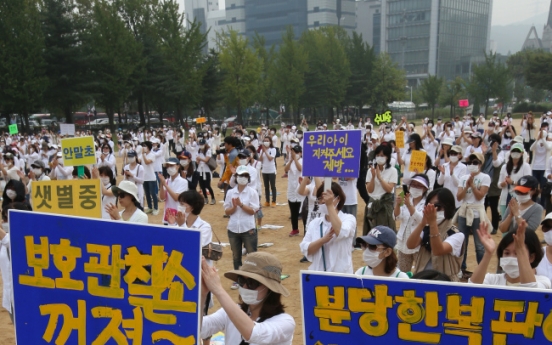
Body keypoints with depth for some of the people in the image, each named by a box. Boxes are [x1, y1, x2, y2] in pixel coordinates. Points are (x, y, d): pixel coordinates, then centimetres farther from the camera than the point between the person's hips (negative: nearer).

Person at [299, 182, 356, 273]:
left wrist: (330, 205, -26)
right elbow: (305, 249, -4)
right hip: (317, 274, 3)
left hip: (341, 273, -3)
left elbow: (341, 232, -26)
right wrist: (324, 239, -21)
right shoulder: (314, 222, 6)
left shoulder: (348, 218, -3)